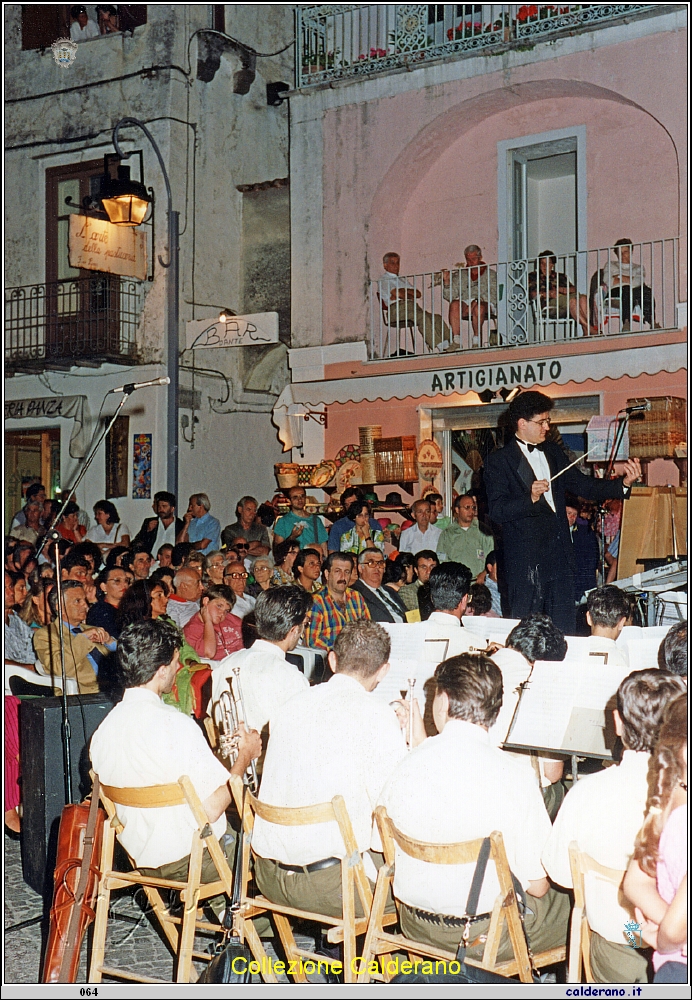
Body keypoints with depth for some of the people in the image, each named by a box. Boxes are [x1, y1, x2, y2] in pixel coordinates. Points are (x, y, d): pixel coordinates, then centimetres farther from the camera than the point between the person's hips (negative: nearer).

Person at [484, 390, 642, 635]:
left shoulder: (553, 452, 16)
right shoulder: (499, 461, -3)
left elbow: (582, 485, 15)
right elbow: (497, 510, -11)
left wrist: (623, 483, 1)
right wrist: (530, 498, -27)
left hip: (559, 553, 6)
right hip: (525, 557, -6)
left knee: (564, 629, 6)